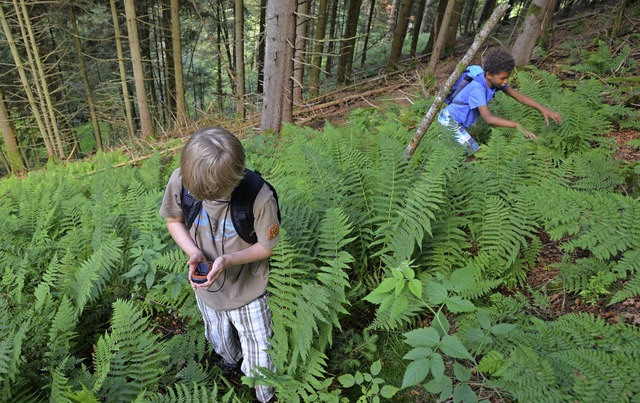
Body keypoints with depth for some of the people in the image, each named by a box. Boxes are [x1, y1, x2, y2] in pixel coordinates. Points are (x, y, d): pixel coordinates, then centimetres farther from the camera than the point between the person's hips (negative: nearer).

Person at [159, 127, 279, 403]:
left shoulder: (260, 198, -35)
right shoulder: (180, 180, -26)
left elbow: (267, 247, -18)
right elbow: (173, 220, -6)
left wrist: (228, 260, -34)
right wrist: (194, 252, -23)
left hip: (248, 292, -3)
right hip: (206, 287, 4)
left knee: (259, 359, 15)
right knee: (220, 343, 33)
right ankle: (231, 360, 68)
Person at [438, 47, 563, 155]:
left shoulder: (496, 81, -8)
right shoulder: (478, 89, -33)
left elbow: (519, 96, -5)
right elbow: (488, 118, -42)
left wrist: (543, 108, -16)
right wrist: (517, 125, -49)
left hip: (460, 122, 9)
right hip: (449, 120, -9)